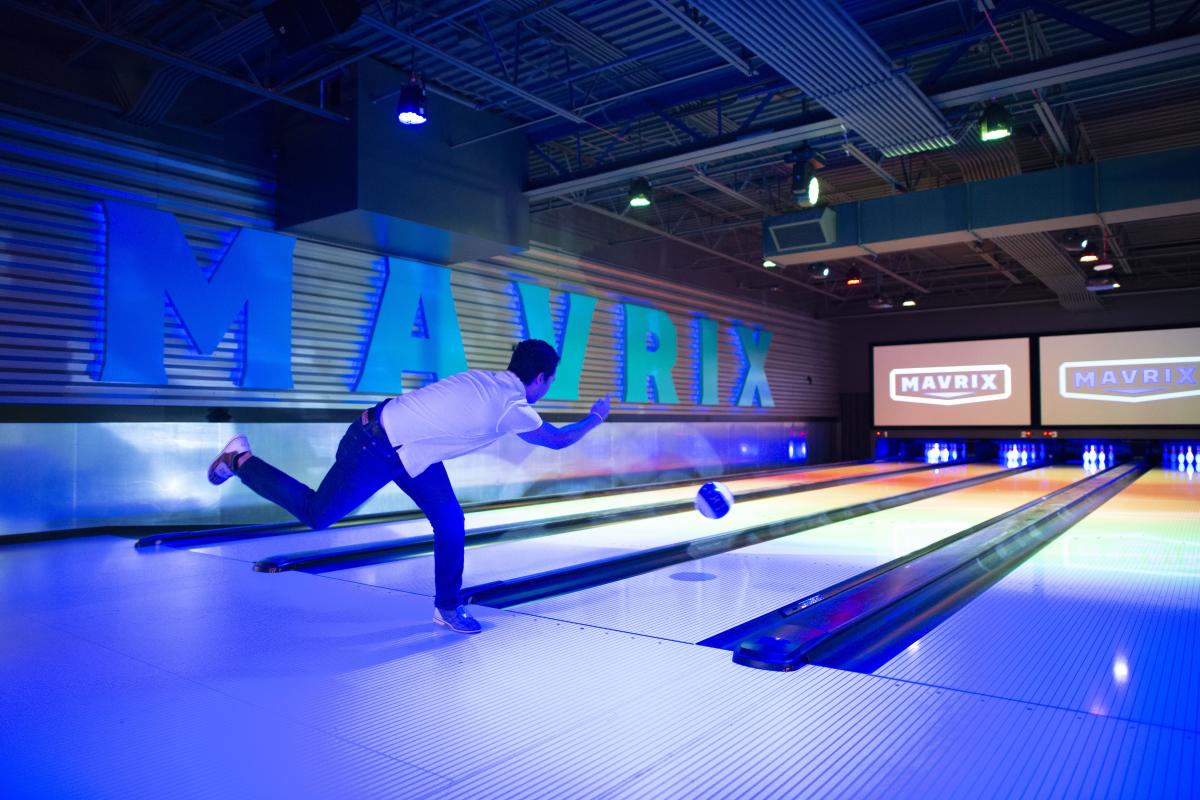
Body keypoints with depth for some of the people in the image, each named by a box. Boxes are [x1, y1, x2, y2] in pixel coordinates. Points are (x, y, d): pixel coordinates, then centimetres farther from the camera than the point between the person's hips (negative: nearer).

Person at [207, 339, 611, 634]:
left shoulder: (487, 380, 1)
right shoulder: (513, 407, -22)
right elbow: (558, 440, -7)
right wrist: (594, 418, 9)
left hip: (408, 448, 9)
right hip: (377, 450, -9)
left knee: (450, 520, 6)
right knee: (314, 514, 9)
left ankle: (448, 607, 18)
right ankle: (240, 459, 25)